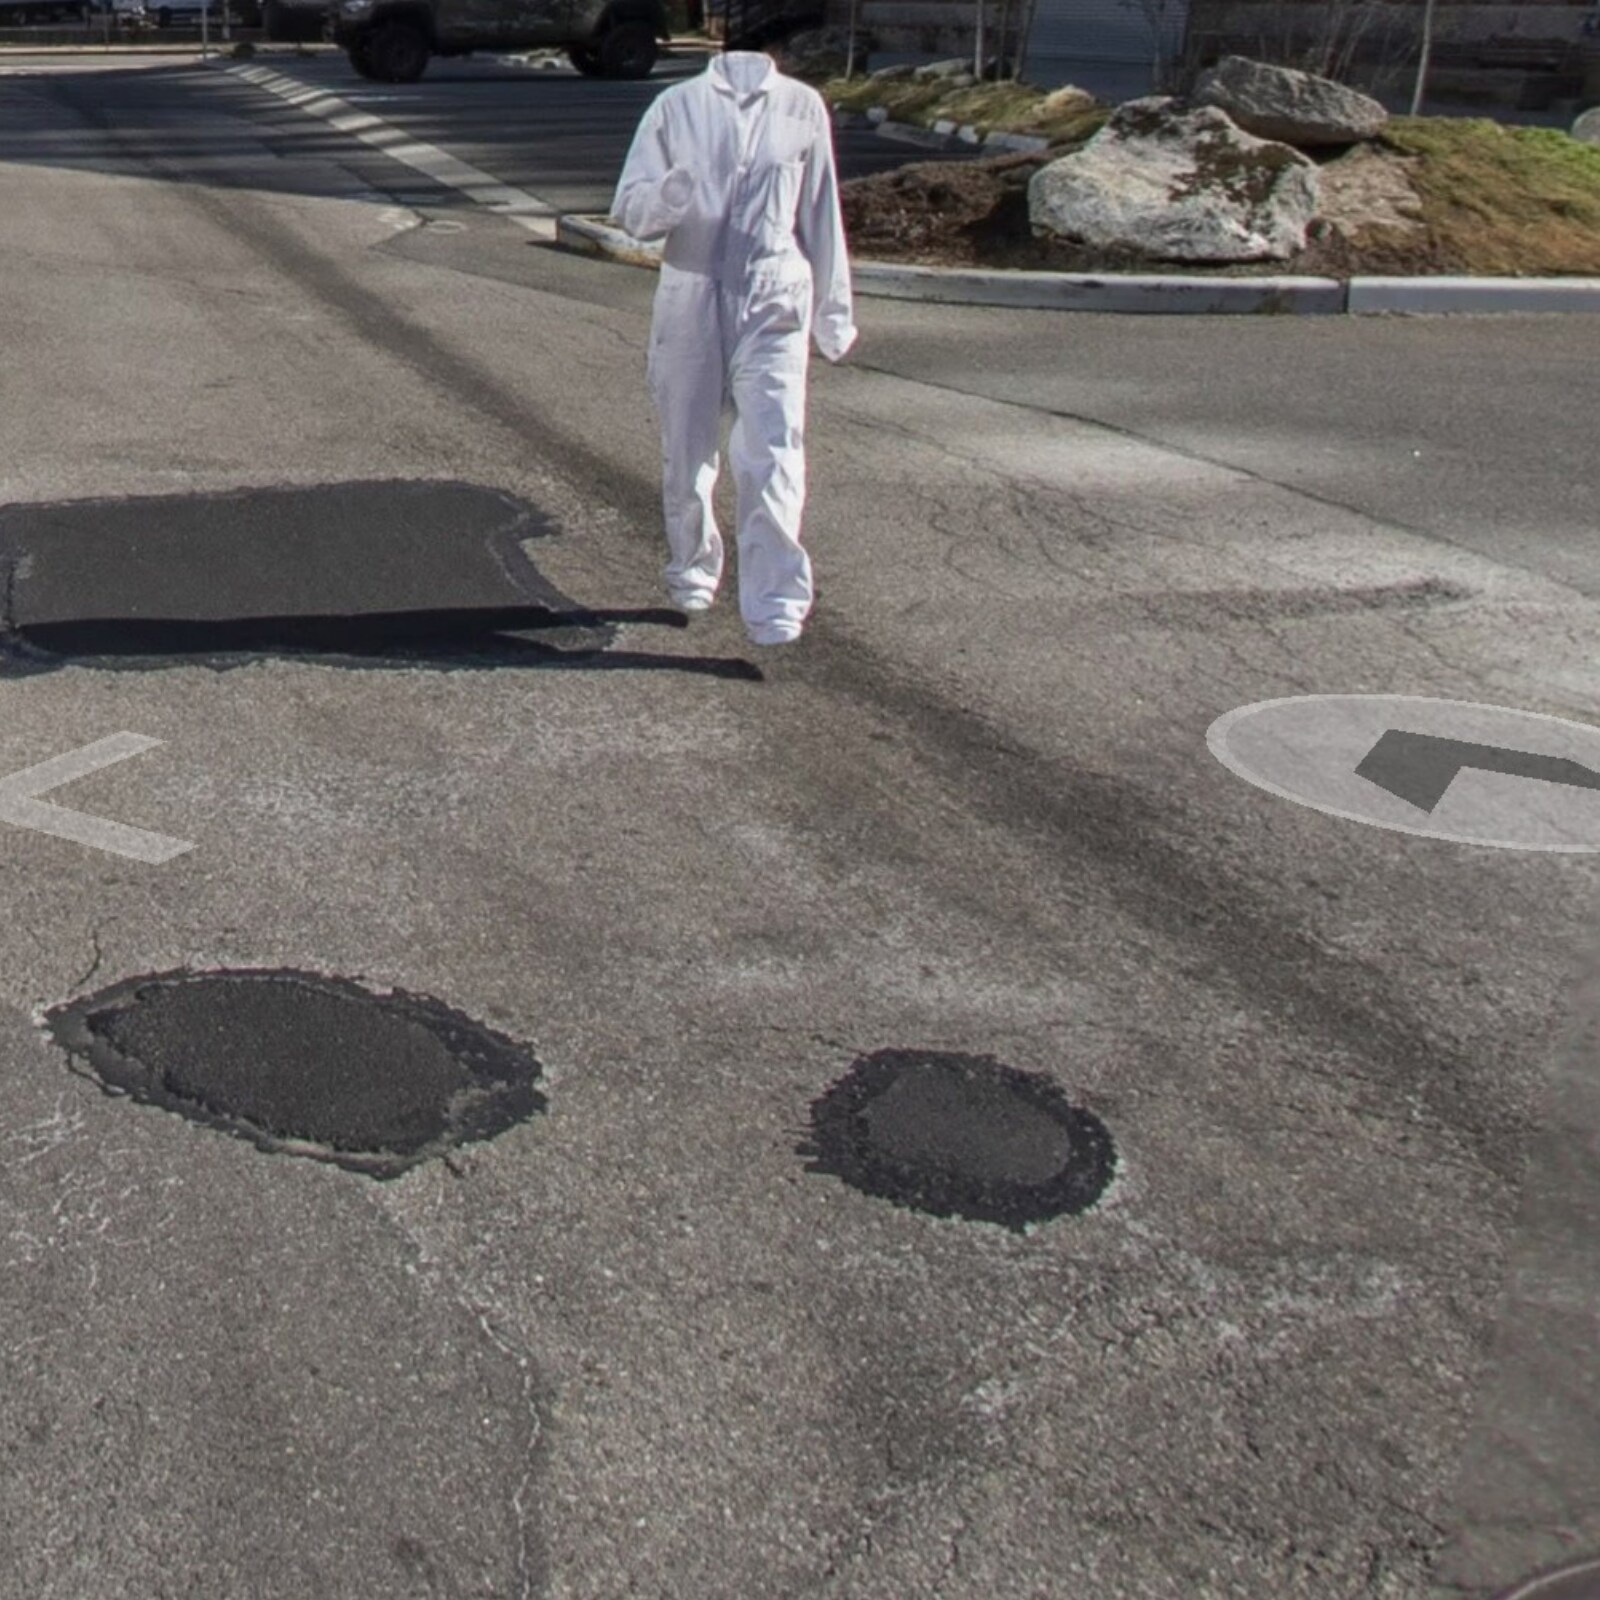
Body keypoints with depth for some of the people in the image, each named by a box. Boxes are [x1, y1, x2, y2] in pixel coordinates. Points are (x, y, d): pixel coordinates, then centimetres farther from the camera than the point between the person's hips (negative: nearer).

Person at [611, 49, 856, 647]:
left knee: (772, 454, -13)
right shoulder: (676, 108, 4)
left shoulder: (802, 107, 6)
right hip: (690, 299, 1)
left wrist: (833, 311, 16)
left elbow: (821, 215, 13)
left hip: (774, 304, -1)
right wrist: (668, 195, -23)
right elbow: (629, 208, 0)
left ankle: (775, 605, -14)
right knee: (686, 451, 11)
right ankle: (692, 568, 33)